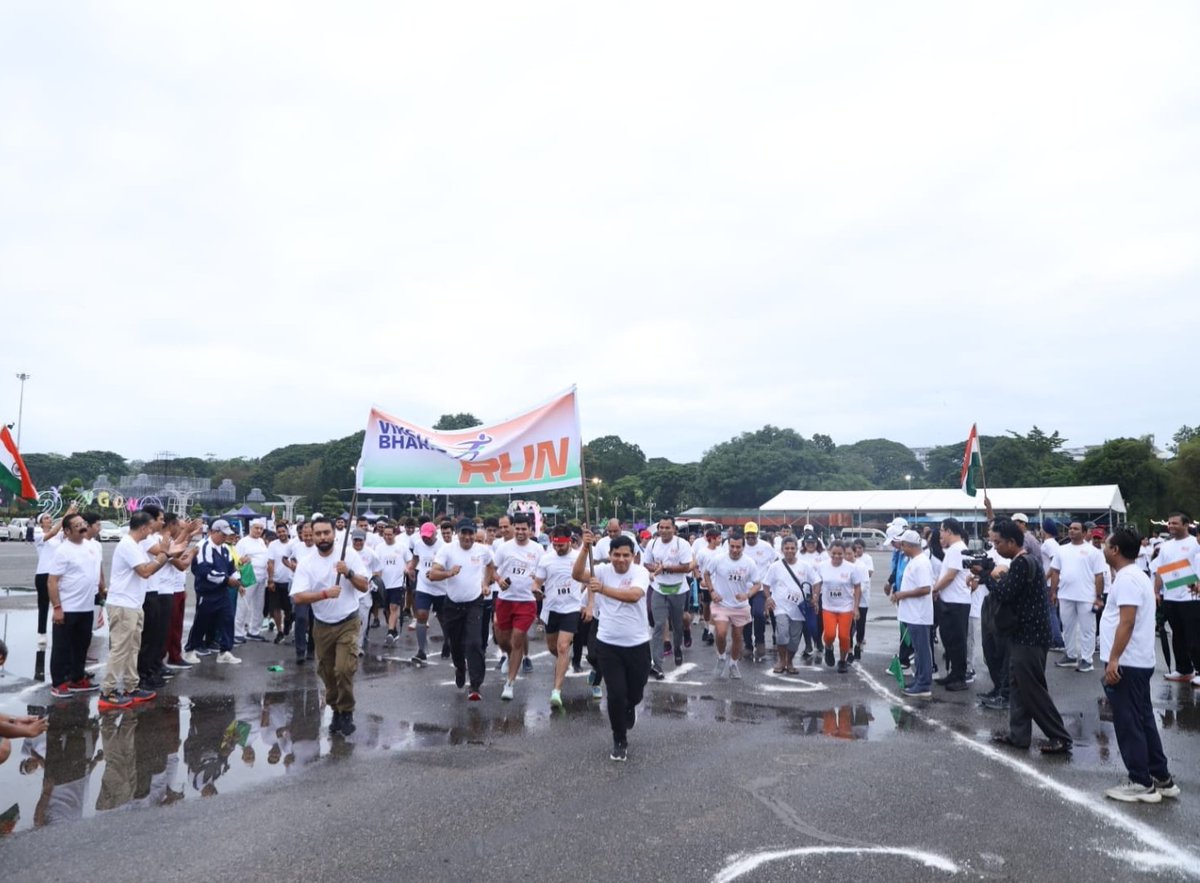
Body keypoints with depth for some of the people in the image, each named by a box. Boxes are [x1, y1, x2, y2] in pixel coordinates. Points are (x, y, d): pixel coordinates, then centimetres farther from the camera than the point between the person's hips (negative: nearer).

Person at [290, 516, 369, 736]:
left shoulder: (350, 554, -7)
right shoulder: (306, 563, -7)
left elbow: (364, 587, -6)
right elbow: (297, 597, -16)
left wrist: (349, 573, -24)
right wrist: (325, 593, -29)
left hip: (348, 623, -2)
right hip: (322, 626, 2)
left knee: (344, 669, -16)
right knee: (327, 673, 12)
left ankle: (347, 713, 5)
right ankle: (336, 711, 33)